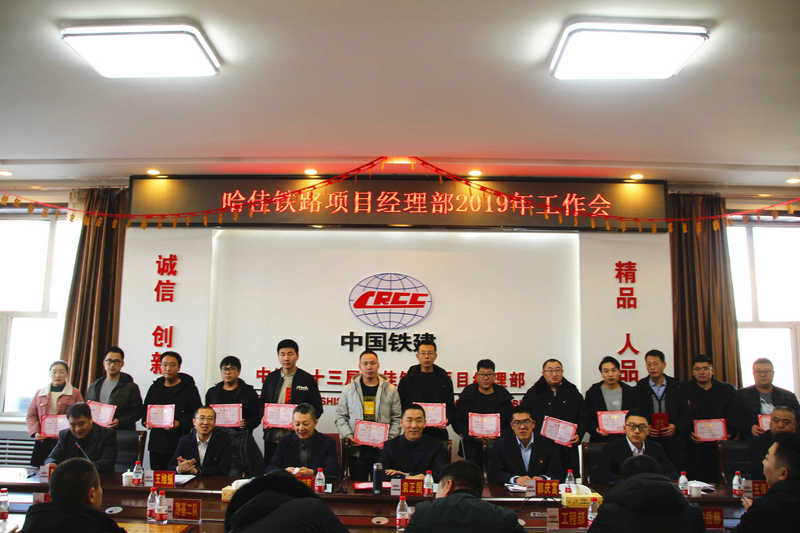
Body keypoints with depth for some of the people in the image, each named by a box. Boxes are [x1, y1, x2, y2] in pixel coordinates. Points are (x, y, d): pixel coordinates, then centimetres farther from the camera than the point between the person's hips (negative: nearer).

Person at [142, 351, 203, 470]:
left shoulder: (189, 388, 0)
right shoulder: (155, 388, 15)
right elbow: (145, 410, 21)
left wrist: (179, 423, -17)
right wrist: (147, 422, 0)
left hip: (180, 445, -4)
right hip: (157, 444, 4)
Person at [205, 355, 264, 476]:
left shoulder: (249, 391, 8)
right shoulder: (212, 392, 17)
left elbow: (257, 417, 4)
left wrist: (246, 423, -13)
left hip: (240, 438, -2)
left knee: (234, 475, -13)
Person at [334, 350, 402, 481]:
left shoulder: (390, 390, 6)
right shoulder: (349, 390, 7)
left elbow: (397, 418, 5)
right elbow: (340, 416, 8)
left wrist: (389, 439, -6)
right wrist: (348, 436, -6)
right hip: (356, 449, 1)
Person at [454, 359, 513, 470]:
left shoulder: (503, 394, 6)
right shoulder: (468, 394, 4)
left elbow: (510, 422, 7)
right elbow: (457, 421, 2)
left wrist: (500, 435, -11)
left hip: (497, 440, 0)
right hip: (472, 440, 0)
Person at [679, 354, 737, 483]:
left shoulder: (727, 390, 12)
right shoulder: (683, 390, 8)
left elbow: (733, 417, 9)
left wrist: (727, 434, -8)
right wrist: (689, 433, -13)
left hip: (719, 447, 1)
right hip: (693, 447, -1)